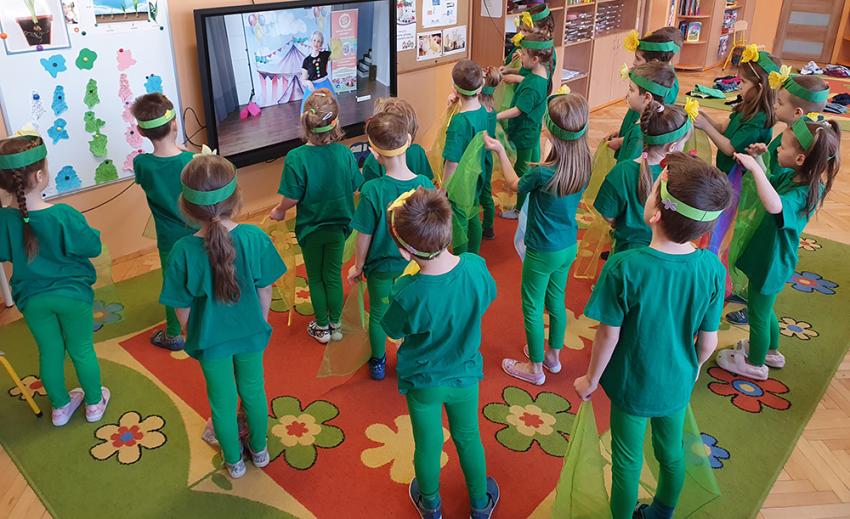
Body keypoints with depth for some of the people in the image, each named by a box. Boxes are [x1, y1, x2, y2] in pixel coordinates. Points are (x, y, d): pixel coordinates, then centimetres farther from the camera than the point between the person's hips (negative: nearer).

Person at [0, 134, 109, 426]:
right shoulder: (64, 215, -27)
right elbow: (93, 247, -15)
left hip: (31, 299, 3)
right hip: (72, 294, -3)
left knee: (50, 352, 21)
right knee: (82, 350, 16)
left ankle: (61, 407, 40)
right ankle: (94, 404, 35)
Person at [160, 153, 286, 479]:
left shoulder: (183, 252, -26)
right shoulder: (255, 238, -24)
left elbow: (183, 309, -14)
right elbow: (265, 292, -11)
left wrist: (191, 337, 7)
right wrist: (260, 324, 8)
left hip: (210, 340, -1)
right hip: (250, 333, 1)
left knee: (222, 401, 22)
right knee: (253, 391, 25)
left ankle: (234, 461, 45)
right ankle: (259, 450, 49)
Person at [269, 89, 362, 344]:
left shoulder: (296, 158, -24)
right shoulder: (345, 153, -17)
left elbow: (291, 198, -18)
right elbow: (355, 187, -5)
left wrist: (279, 211, 4)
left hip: (310, 228, -2)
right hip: (338, 226, 2)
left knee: (316, 277, 18)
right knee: (333, 275, 19)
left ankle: (322, 327, 32)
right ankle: (335, 325, 33)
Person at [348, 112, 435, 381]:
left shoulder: (372, 190, -29)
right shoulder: (425, 185, -20)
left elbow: (364, 236, -18)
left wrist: (357, 266, 0)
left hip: (381, 265, -2)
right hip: (413, 265, 2)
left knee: (378, 313, 23)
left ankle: (378, 363, 45)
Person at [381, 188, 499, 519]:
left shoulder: (407, 295, -37)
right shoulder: (476, 266, -28)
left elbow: (394, 331, -15)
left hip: (423, 382, -2)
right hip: (465, 374, 3)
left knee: (428, 446, 23)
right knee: (468, 438, 27)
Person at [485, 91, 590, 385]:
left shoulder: (542, 173, -29)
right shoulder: (585, 164, -12)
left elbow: (515, 184, -7)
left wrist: (500, 150, 2)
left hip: (542, 251, -6)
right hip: (569, 246, 6)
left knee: (532, 307, 12)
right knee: (556, 300, 24)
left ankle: (535, 368, 28)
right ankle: (553, 355, 43)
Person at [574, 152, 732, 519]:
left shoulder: (624, 268, -32)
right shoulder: (712, 268, -20)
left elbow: (609, 335, -20)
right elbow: (708, 342, -9)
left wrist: (591, 379, -2)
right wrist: (692, 367, 14)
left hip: (632, 386, -3)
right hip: (678, 383, 4)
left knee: (627, 462, 19)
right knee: (671, 453, 27)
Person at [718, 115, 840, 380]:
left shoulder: (803, 193, -33)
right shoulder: (791, 176, -8)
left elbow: (774, 205, -56)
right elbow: (770, 183, 14)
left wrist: (754, 168, -51)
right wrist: (758, 160, -2)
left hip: (770, 262, -9)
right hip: (766, 255, 9)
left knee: (758, 314, 14)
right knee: (763, 308, 29)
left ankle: (755, 364, 37)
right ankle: (771, 351, 51)